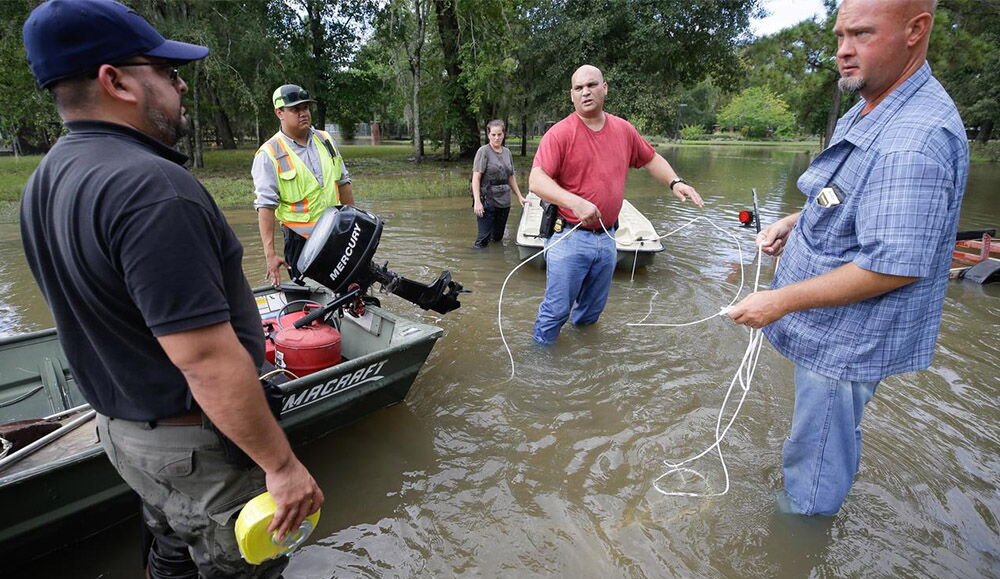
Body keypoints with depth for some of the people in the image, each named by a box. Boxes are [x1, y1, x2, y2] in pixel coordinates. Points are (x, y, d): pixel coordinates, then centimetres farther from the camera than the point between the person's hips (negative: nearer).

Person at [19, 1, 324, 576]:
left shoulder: (46, 181, 3)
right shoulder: (151, 187, -28)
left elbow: (100, 320, 12)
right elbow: (207, 361, -31)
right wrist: (282, 463, -22)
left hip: (120, 426, 9)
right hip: (198, 444, -9)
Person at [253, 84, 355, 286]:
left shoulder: (325, 140, 8)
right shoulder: (269, 154, -9)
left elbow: (342, 182, 16)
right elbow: (265, 206, -13)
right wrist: (270, 254, -19)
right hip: (301, 239, -5)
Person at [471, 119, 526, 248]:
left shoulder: (507, 152, 11)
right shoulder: (483, 151, -7)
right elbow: (476, 178, -12)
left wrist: (519, 196, 19)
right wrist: (477, 201, -21)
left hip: (504, 202, 6)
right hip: (487, 201, -6)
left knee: (498, 237, 12)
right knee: (483, 239, -7)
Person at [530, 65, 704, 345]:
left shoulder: (624, 130, 6)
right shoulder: (560, 133, -11)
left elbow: (651, 158, 21)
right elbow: (536, 180, -21)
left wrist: (675, 182, 4)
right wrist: (574, 201, -35)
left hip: (607, 238, 6)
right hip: (570, 237, -5)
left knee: (593, 309, 20)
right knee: (557, 309, 2)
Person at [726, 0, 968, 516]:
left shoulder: (913, 140, -28)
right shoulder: (867, 113, 7)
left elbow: (891, 266, -29)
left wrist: (781, 301, -23)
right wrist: (796, 221, 4)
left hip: (847, 341, -10)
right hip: (829, 329, 10)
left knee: (817, 460, 10)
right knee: (820, 440, 28)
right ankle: (801, 505, 50)